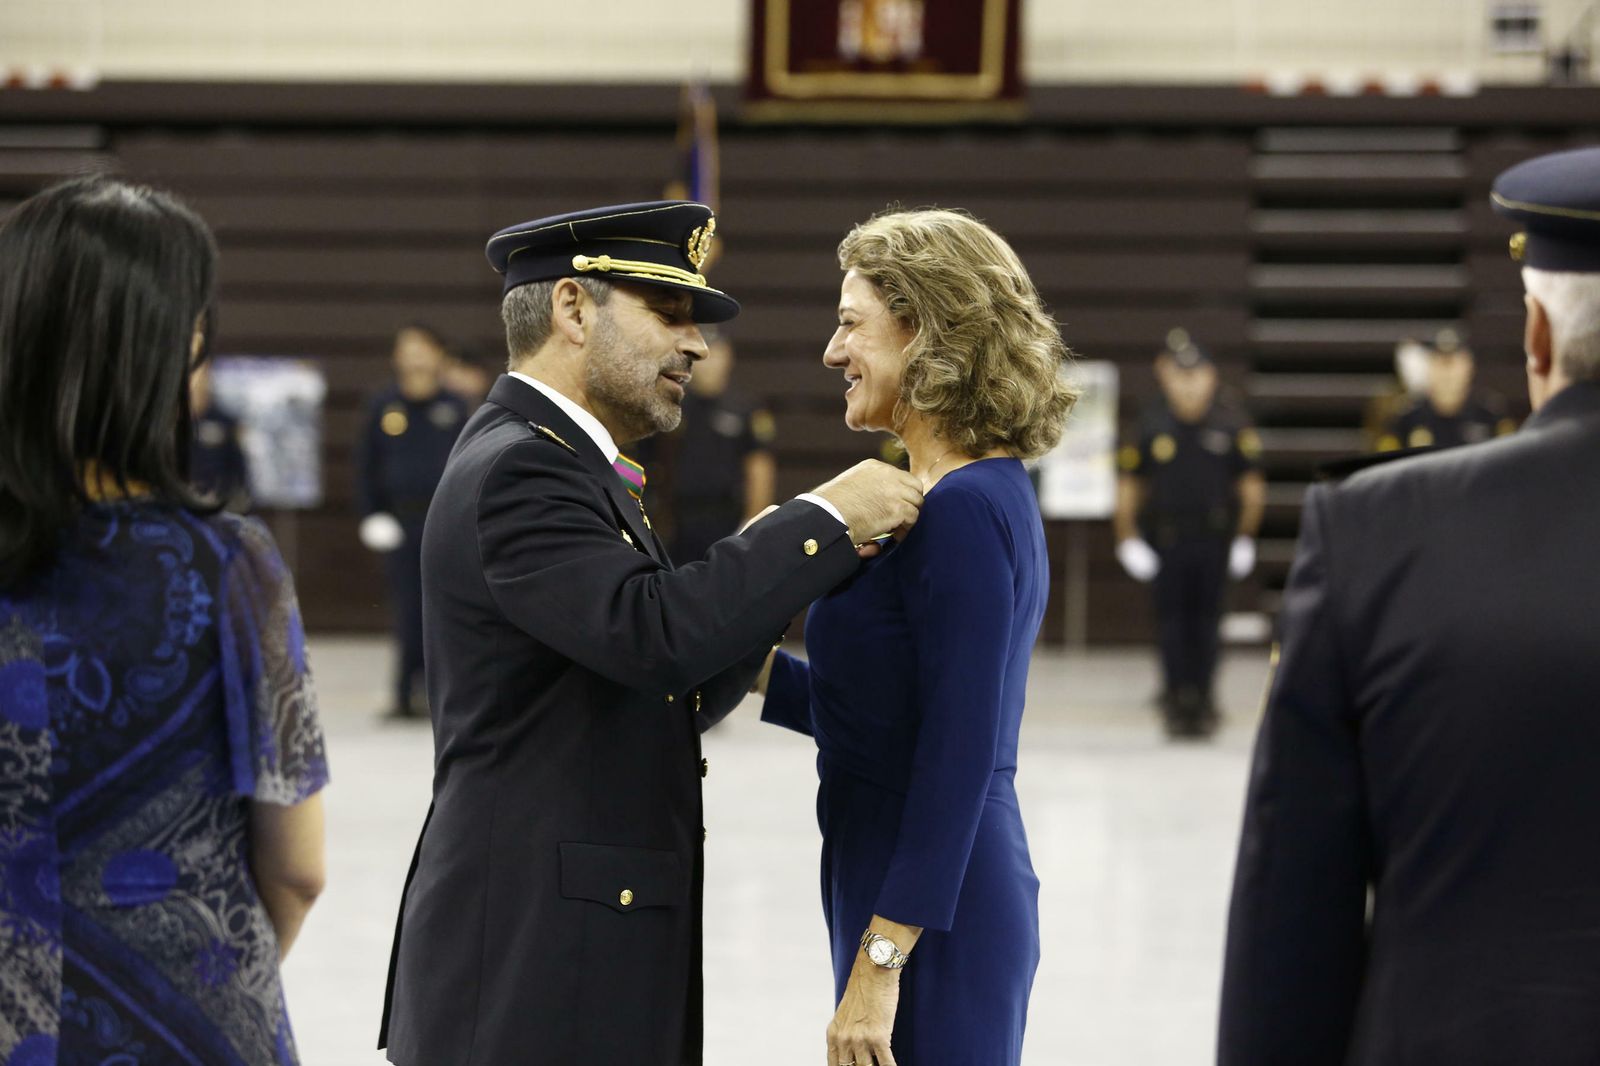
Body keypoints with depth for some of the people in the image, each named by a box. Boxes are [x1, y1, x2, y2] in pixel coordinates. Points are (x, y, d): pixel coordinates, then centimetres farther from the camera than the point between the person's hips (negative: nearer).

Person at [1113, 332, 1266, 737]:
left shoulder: (1231, 426, -1)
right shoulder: (1151, 426, -1)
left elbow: (1252, 488, 5)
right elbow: (1129, 486, 3)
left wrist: (1244, 537, 3)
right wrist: (1128, 539, -1)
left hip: (1214, 540, 0)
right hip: (1165, 541, 0)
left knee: (1206, 623, 4)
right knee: (1172, 623, 3)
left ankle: (1202, 698, 13)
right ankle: (1176, 698, 10)